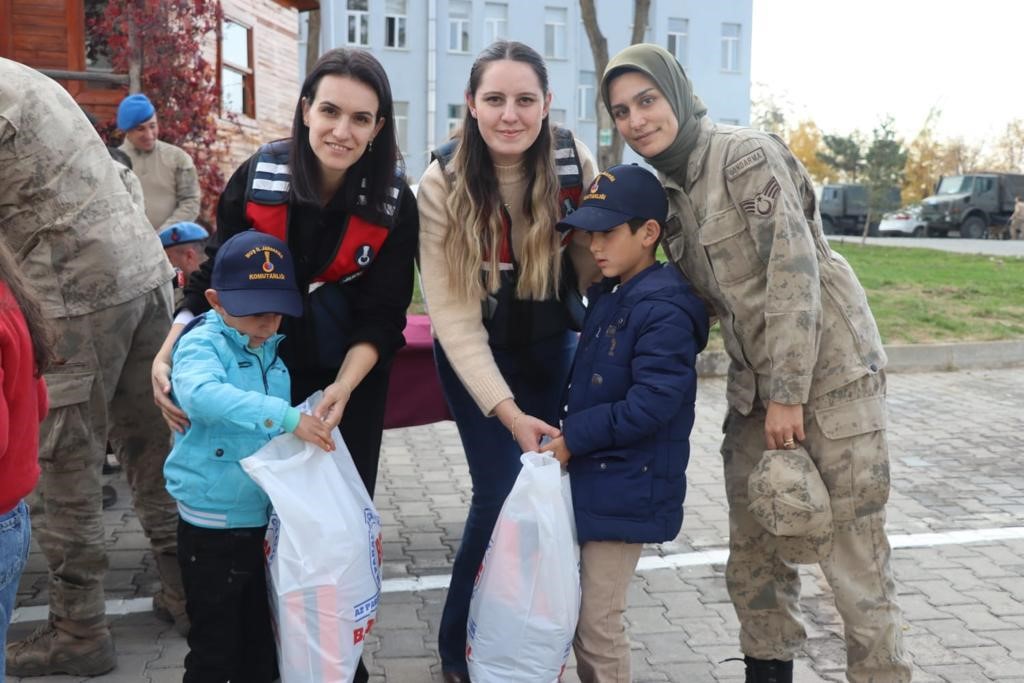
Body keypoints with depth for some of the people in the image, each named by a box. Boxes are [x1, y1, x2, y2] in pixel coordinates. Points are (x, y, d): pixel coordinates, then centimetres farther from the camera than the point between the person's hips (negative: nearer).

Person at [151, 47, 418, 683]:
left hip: (352, 378, 0)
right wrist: (167, 355, -20)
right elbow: (212, 280, -7)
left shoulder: (394, 204, -16)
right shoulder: (257, 179, -16)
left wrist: (340, 390, -30)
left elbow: (381, 318, -15)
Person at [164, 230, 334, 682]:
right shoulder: (201, 344, -15)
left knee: (262, 643, 20)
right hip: (213, 526, -6)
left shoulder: (273, 350, 6)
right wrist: (286, 418, -42)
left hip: (267, 519, 7)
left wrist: (309, 421, 5)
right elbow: (203, 394, -39)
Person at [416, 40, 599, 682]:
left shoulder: (576, 163, -16)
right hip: (476, 354, -3)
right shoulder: (443, 183, -22)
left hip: (552, 345, 3)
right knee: (504, 493, -9)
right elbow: (453, 313, -23)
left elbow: (596, 264, -4)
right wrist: (507, 411, -29)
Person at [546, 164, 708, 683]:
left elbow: (650, 405, -25)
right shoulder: (606, 296, 10)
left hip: (626, 492, -9)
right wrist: (567, 433, 6)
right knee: (577, 614, 19)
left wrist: (573, 438, -19)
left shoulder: (664, 310, -19)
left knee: (598, 621, 1)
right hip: (592, 480, 9)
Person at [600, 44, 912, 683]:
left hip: (829, 369, -7)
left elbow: (794, 272, -18)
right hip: (757, 387, 7)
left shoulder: (746, 155, -12)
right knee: (755, 553, 11)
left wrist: (787, 393, -18)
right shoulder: (667, 190, 10)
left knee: (855, 554, -3)